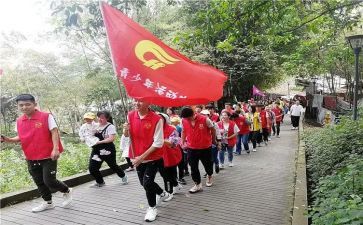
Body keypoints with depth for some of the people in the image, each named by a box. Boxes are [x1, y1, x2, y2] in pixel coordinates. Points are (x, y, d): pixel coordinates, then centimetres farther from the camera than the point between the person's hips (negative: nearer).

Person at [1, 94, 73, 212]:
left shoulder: (46, 116, -10)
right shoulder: (19, 121, 6)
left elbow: (54, 132, -13)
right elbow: (21, 137, 17)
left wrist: (56, 148, -23)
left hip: (48, 156, -6)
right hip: (31, 158, 6)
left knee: (49, 181, -6)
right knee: (39, 182, 14)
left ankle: (67, 191, 22)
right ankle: (48, 202, 34)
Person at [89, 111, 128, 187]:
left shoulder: (110, 126, -12)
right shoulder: (96, 126, 7)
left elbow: (112, 139, -23)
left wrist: (99, 142, -25)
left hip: (107, 151, -6)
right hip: (96, 150, 6)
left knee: (113, 166, 12)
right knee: (92, 168, 1)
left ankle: (123, 177, 40)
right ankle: (100, 182, 25)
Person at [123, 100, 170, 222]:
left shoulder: (157, 119, -21)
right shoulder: (130, 115, -6)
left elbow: (158, 143, -19)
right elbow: (127, 135, 8)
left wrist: (142, 156, -21)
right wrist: (126, 130, -16)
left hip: (153, 157, -6)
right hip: (138, 157, 6)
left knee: (147, 182, -5)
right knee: (144, 182, 17)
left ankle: (152, 208, 23)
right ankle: (163, 194, 46)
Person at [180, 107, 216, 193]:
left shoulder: (204, 119, -20)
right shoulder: (183, 121, -10)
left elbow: (212, 129, -4)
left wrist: (213, 140, 8)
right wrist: (183, 142, -1)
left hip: (205, 147, -2)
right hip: (191, 148, 2)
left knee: (207, 164, 16)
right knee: (193, 167, 3)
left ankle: (210, 176, 46)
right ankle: (198, 184, 18)